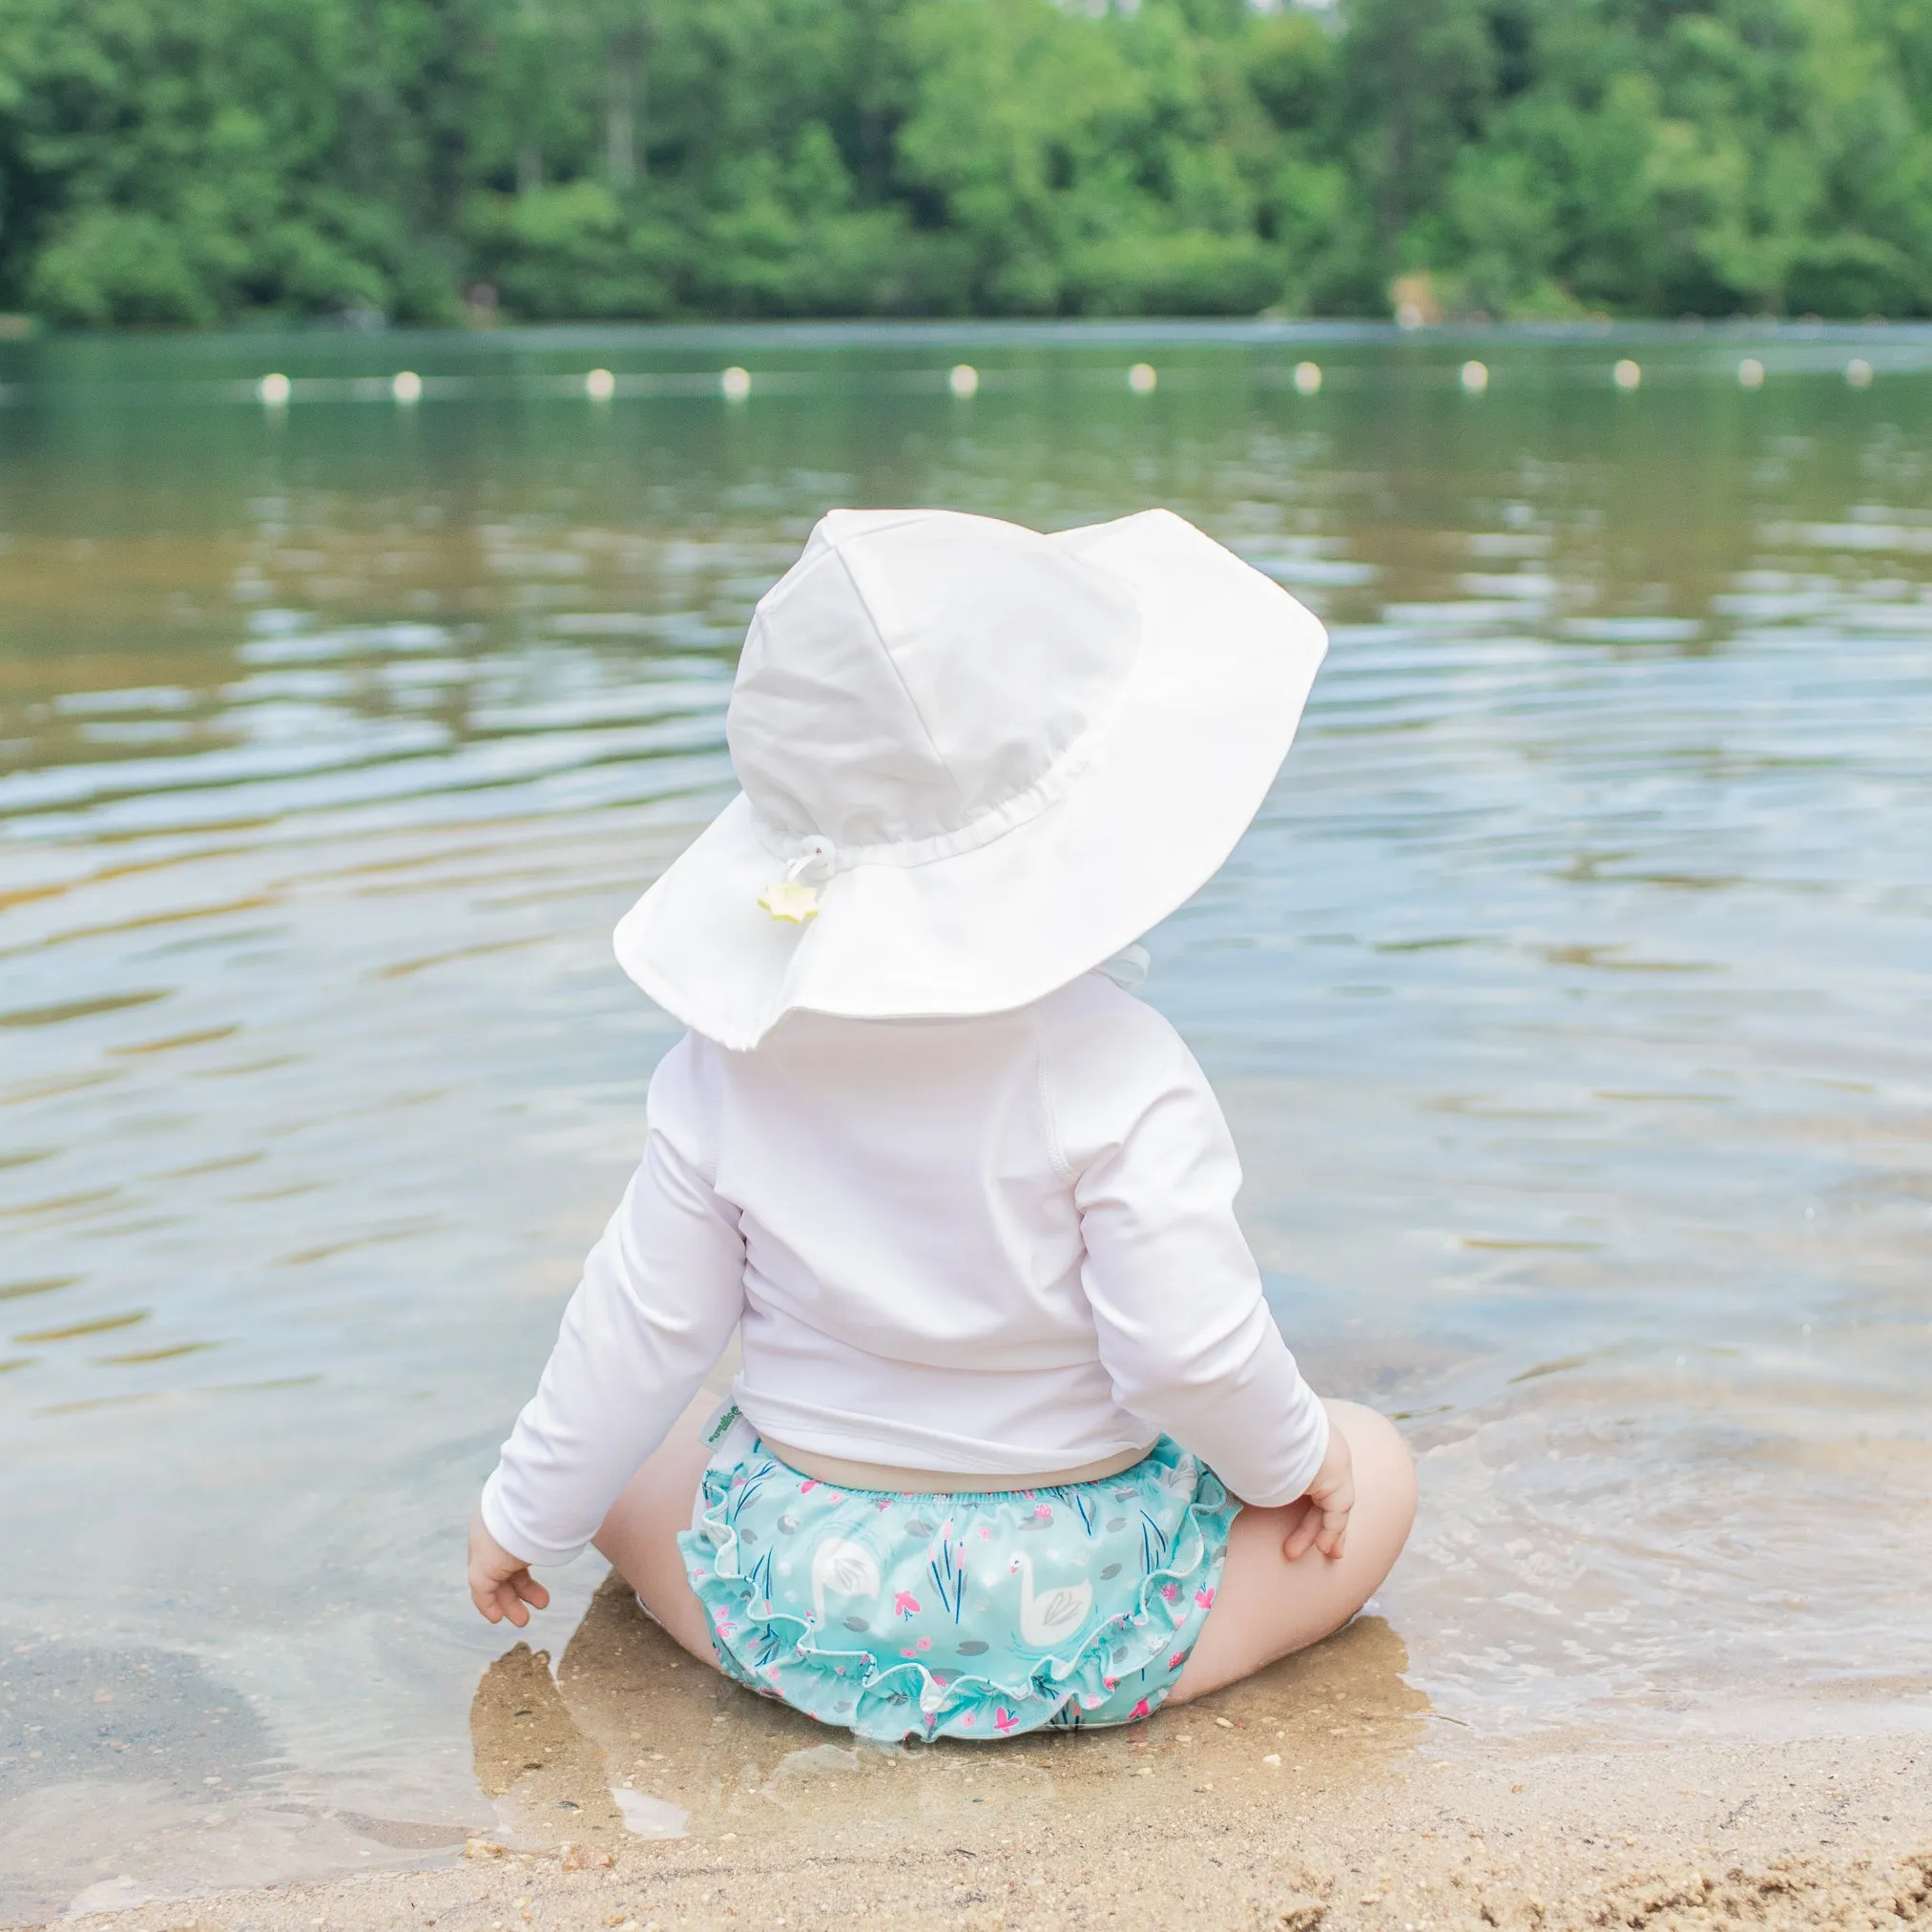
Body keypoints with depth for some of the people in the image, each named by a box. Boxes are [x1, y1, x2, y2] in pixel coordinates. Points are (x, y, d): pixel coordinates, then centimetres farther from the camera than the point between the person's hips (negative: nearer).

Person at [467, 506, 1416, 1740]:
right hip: (1071, 1625, -2)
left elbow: (646, 1328, -3)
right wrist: (1288, 1460, -1)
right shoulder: (1117, 1068, -21)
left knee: (626, 1453, 30)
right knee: (1374, 1466, 15)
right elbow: (1192, 1348, -23)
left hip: (799, 1603, 3)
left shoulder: (733, 1055, -9)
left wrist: (528, 1513, 12)